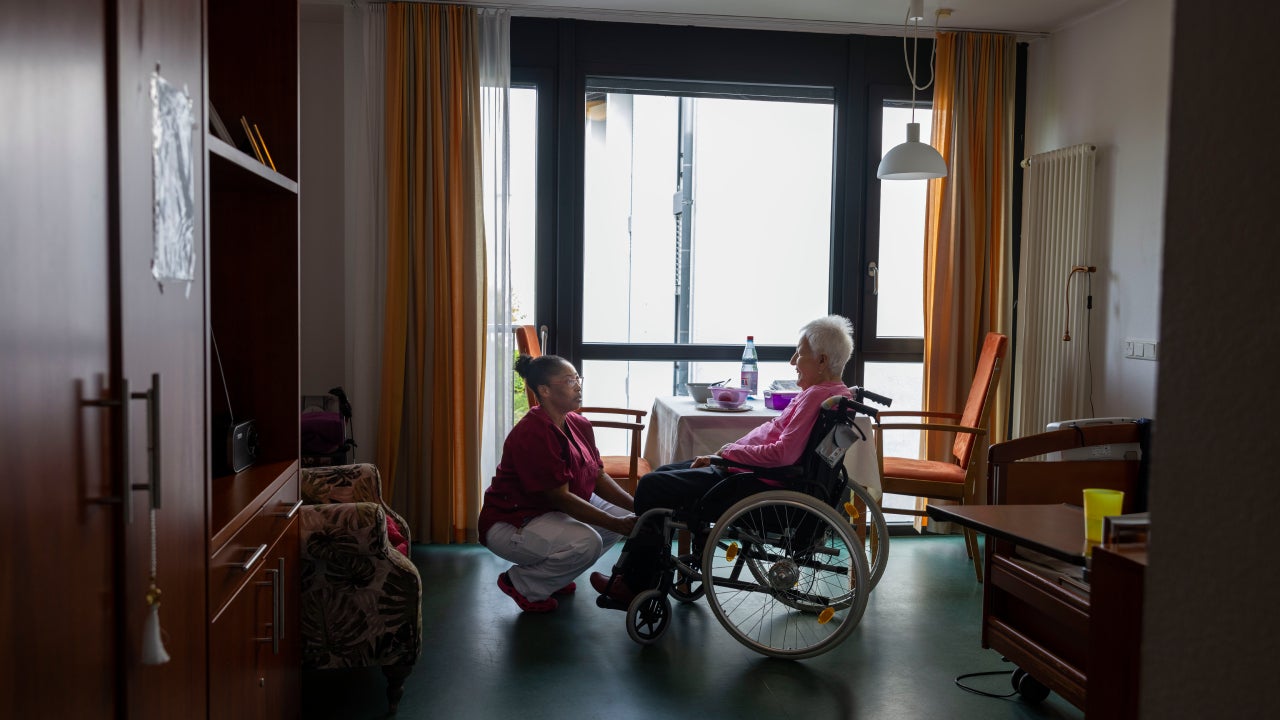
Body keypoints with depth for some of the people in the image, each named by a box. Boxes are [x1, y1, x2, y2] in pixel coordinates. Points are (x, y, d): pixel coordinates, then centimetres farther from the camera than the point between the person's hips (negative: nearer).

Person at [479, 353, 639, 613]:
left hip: (552, 513, 10)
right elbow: (560, 497, -28)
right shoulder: (532, 434, -26)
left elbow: (599, 478, 2)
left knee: (624, 514, 3)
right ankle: (520, 584, -4)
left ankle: (551, 572, 13)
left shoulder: (580, 426, 3)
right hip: (509, 523, -10)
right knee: (587, 542, -30)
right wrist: (615, 524, -29)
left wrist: (637, 506, -14)